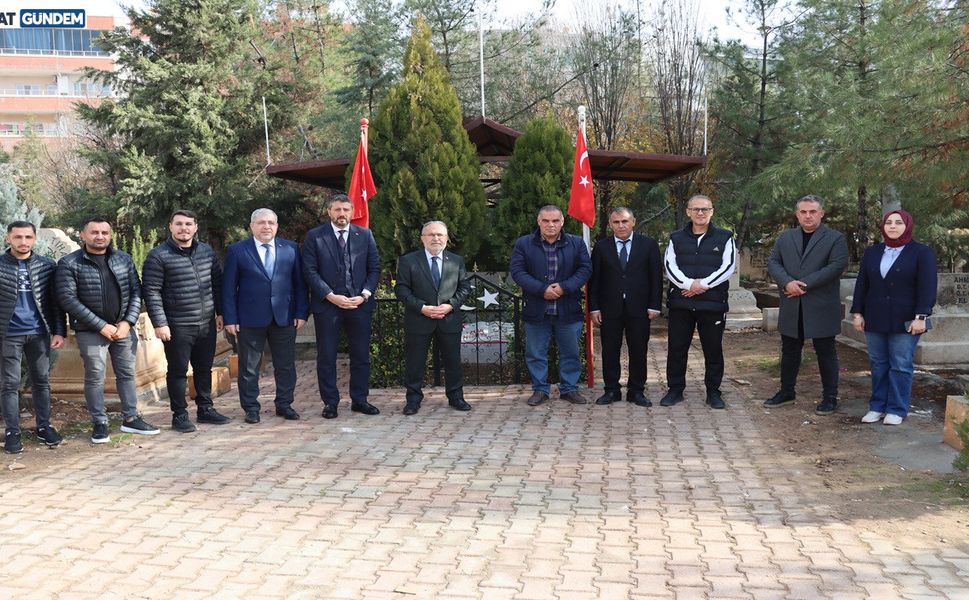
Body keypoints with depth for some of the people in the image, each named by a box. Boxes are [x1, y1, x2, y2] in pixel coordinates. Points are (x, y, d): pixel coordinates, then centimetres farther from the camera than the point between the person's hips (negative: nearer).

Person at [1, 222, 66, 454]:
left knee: (42, 381, 8)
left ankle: (44, 426, 19)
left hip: (39, 333, 2)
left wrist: (59, 331, -1)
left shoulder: (47, 265, 3)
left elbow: (56, 301, 6)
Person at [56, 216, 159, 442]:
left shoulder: (124, 259, 5)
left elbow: (136, 291, 5)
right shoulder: (69, 264, -7)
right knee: (95, 378, 4)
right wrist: (101, 325, -16)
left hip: (123, 328, 4)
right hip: (90, 331, -4)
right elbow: (68, 299, -13)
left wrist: (128, 322, -9)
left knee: (127, 374, 11)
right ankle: (100, 424, 15)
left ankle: (130, 419, 22)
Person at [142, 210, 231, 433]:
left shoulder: (207, 252, 7)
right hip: (177, 327, -5)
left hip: (207, 324, 5)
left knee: (204, 368, 14)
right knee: (178, 371, 4)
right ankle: (179, 415, 15)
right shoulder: (158, 256, -8)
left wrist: (220, 312, 11)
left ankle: (206, 409, 27)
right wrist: (159, 323, -15)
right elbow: (151, 291, -11)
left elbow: (217, 283, 14)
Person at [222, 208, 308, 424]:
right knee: (249, 367, 5)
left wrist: (301, 313, 0)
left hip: (284, 317, 2)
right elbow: (228, 287, -1)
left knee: (286, 365, 8)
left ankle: (284, 404, 22)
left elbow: (299, 283, 7)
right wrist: (230, 318, -7)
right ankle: (251, 408, 17)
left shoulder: (290, 249, 7)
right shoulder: (237, 251, 0)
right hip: (250, 319, -2)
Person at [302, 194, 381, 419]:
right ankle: (330, 403, 13)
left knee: (361, 355, 7)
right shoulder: (315, 236, 2)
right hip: (327, 304, -2)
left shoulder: (365, 235, 9)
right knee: (326, 356, 3)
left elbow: (374, 268, 7)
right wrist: (332, 296, -13)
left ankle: (359, 400, 18)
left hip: (360, 303, 2)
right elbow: (311, 271, -4)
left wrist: (364, 295, -7)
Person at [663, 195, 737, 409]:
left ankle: (713, 392, 16)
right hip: (680, 302, 1)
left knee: (713, 349, 5)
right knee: (677, 348, 5)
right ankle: (675, 390, 17)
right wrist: (688, 284, -17)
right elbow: (669, 265, -1)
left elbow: (728, 266, -4)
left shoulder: (724, 238, 6)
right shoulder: (677, 238, 10)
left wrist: (703, 284, -15)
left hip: (713, 303, -1)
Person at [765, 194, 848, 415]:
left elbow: (837, 266, -13)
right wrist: (787, 282, -15)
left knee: (826, 353, 4)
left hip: (822, 307, -4)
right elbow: (773, 262, 4)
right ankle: (786, 392, 26)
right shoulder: (785, 238, 12)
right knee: (789, 351, 13)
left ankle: (830, 397, 13)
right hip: (791, 307, 4)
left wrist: (804, 284, -17)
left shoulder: (835, 238, -1)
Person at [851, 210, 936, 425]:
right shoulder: (872, 253, 11)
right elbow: (862, 284, 12)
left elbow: (927, 287, -7)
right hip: (875, 320, 4)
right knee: (878, 364, 7)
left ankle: (897, 410, 6)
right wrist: (858, 312, 6)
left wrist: (921, 317, -15)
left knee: (900, 366, -1)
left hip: (905, 322, -4)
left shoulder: (922, 252, -1)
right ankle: (877, 407, 14)